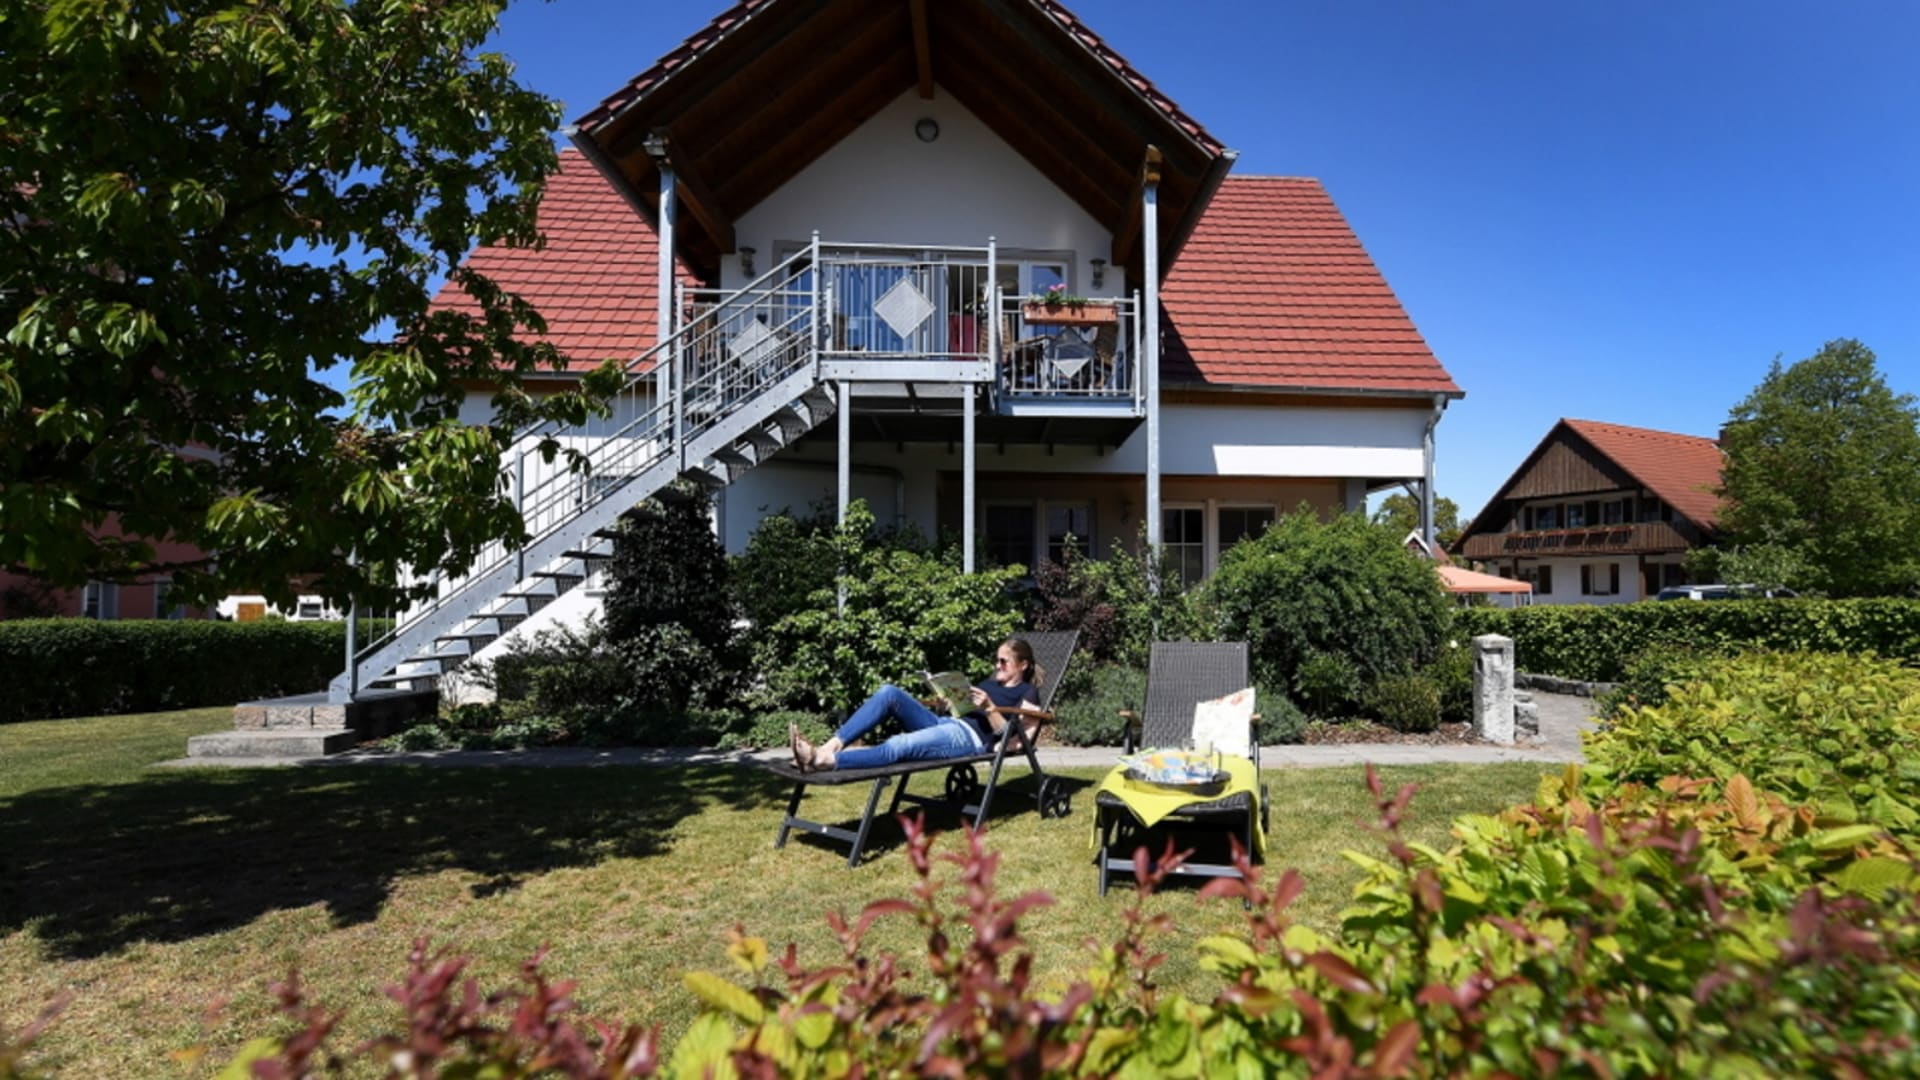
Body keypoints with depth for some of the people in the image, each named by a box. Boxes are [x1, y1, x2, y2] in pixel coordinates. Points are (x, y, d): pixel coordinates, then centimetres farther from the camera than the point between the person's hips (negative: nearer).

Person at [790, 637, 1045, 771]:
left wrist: (989, 708, -14)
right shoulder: (989, 683, 34)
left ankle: (822, 761, -50)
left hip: (971, 737, -8)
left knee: (898, 746, -35)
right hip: (945, 723, 8)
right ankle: (831, 745, -30)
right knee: (889, 692, -18)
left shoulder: (1028, 693, 12)